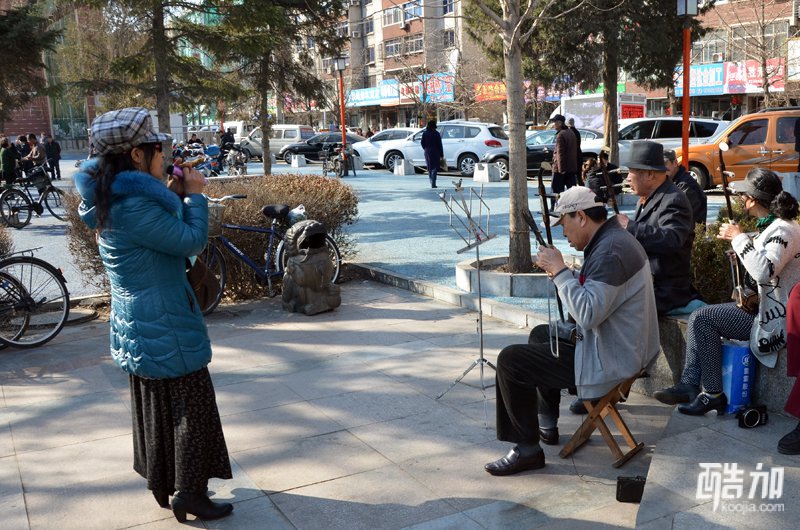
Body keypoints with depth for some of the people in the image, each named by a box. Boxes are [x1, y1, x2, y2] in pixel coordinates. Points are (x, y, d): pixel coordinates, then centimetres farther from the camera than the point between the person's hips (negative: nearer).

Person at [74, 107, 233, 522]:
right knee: (192, 406, 4)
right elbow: (192, 241, -21)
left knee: (155, 405, 21)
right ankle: (190, 493, 15)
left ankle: (161, 481, 37)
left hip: (137, 324, 10)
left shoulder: (112, 198, 4)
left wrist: (178, 193, 6)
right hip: (166, 326, -10)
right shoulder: (134, 204, -27)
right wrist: (195, 193, -9)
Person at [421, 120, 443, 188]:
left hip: (427, 153, 4)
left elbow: (423, 143, 7)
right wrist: (441, 154, -3)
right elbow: (439, 144, -8)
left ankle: (432, 183, 22)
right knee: (434, 168, -3)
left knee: (430, 168, 16)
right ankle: (433, 183, -12)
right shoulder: (436, 133, -9)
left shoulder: (425, 133, 3)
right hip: (435, 153, -4)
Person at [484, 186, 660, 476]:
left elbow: (588, 314, -32)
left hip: (611, 360, -11)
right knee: (541, 334, 29)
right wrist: (558, 271, 9)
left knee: (510, 360, -13)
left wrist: (560, 271, -23)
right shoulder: (613, 238, 10)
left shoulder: (611, 250, -24)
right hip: (624, 347, 11)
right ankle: (546, 423, 35)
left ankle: (527, 449, -3)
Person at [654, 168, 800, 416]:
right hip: (762, 307, 11)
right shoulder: (773, 225, 12)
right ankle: (689, 385, 3)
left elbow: (764, 271, -36)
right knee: (699, 317, 6)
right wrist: (737, 240, 11)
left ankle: (713, 395, -3)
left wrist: (740, 238, -25)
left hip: (775, 320, -11)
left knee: (703, 318, -14)